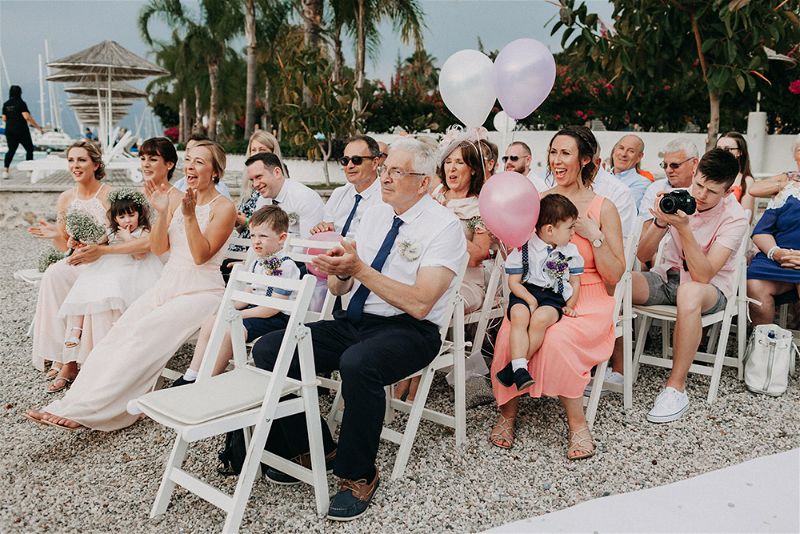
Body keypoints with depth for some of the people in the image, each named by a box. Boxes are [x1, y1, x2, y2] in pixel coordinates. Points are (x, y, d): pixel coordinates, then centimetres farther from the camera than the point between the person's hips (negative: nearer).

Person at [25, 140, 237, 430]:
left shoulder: (224, 207, -4)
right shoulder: (175, 199, 13)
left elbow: (201, 255, -12)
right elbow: (158, 249, 7)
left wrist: (190, 215, -22)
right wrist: (161, 212, -7)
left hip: (201, 291, -6)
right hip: (167, 284, 6)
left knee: (145, 335, -26)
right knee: (119, 332, -17)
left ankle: (86, 408, -27)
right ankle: (72, 403, -24)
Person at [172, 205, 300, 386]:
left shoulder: (284, 266, -18)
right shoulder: (257, 263, 11)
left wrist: (240, 314, -17)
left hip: (275, 318, -10)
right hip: (255, 309, 10)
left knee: (227, 331, -25)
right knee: (210, 323, -2)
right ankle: (190, 377, -1)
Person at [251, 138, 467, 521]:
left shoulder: (444, 227, -9)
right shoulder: (375, 214, 11)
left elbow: (419, 303, -20)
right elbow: (341, 288, 12)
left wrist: (360, 268, -23)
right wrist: (337, 272, -13)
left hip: (409, 331, -6)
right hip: (353, 321, 7)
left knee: (357, 363, -38)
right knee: (268, 350, -10)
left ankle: (357, 475, -14)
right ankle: (311, 447, 7)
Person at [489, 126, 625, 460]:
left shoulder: (603, 208, 2)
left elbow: (614, 276, -1)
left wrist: (593, 235, -12)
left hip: (587, 301, -2)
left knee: (556, 338, -34)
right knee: (509, 335, -30)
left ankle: (577, 424, -13)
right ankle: (508, 413, -5)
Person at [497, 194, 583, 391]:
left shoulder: (570, 251, 10)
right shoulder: (524, 247, 1)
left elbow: (575, 282, 17)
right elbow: (514, 282, 1)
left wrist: (570, 306, 0)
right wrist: (530, 299, -14)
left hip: (554, 296, 1)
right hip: (526, 292, -1)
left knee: (540, 319, -32)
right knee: (519, 315, -34)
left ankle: (513, 367, -25)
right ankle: (520, 368, -38)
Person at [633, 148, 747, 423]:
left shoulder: (734, 217, -16)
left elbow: (703, 276, -27)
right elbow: (642, 255, -8)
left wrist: (684, 228, -36)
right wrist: (660, 222, -25)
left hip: (713, 286, -4)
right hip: (667, 277, 4)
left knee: (689, 292, -41)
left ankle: (676, 388, -27)